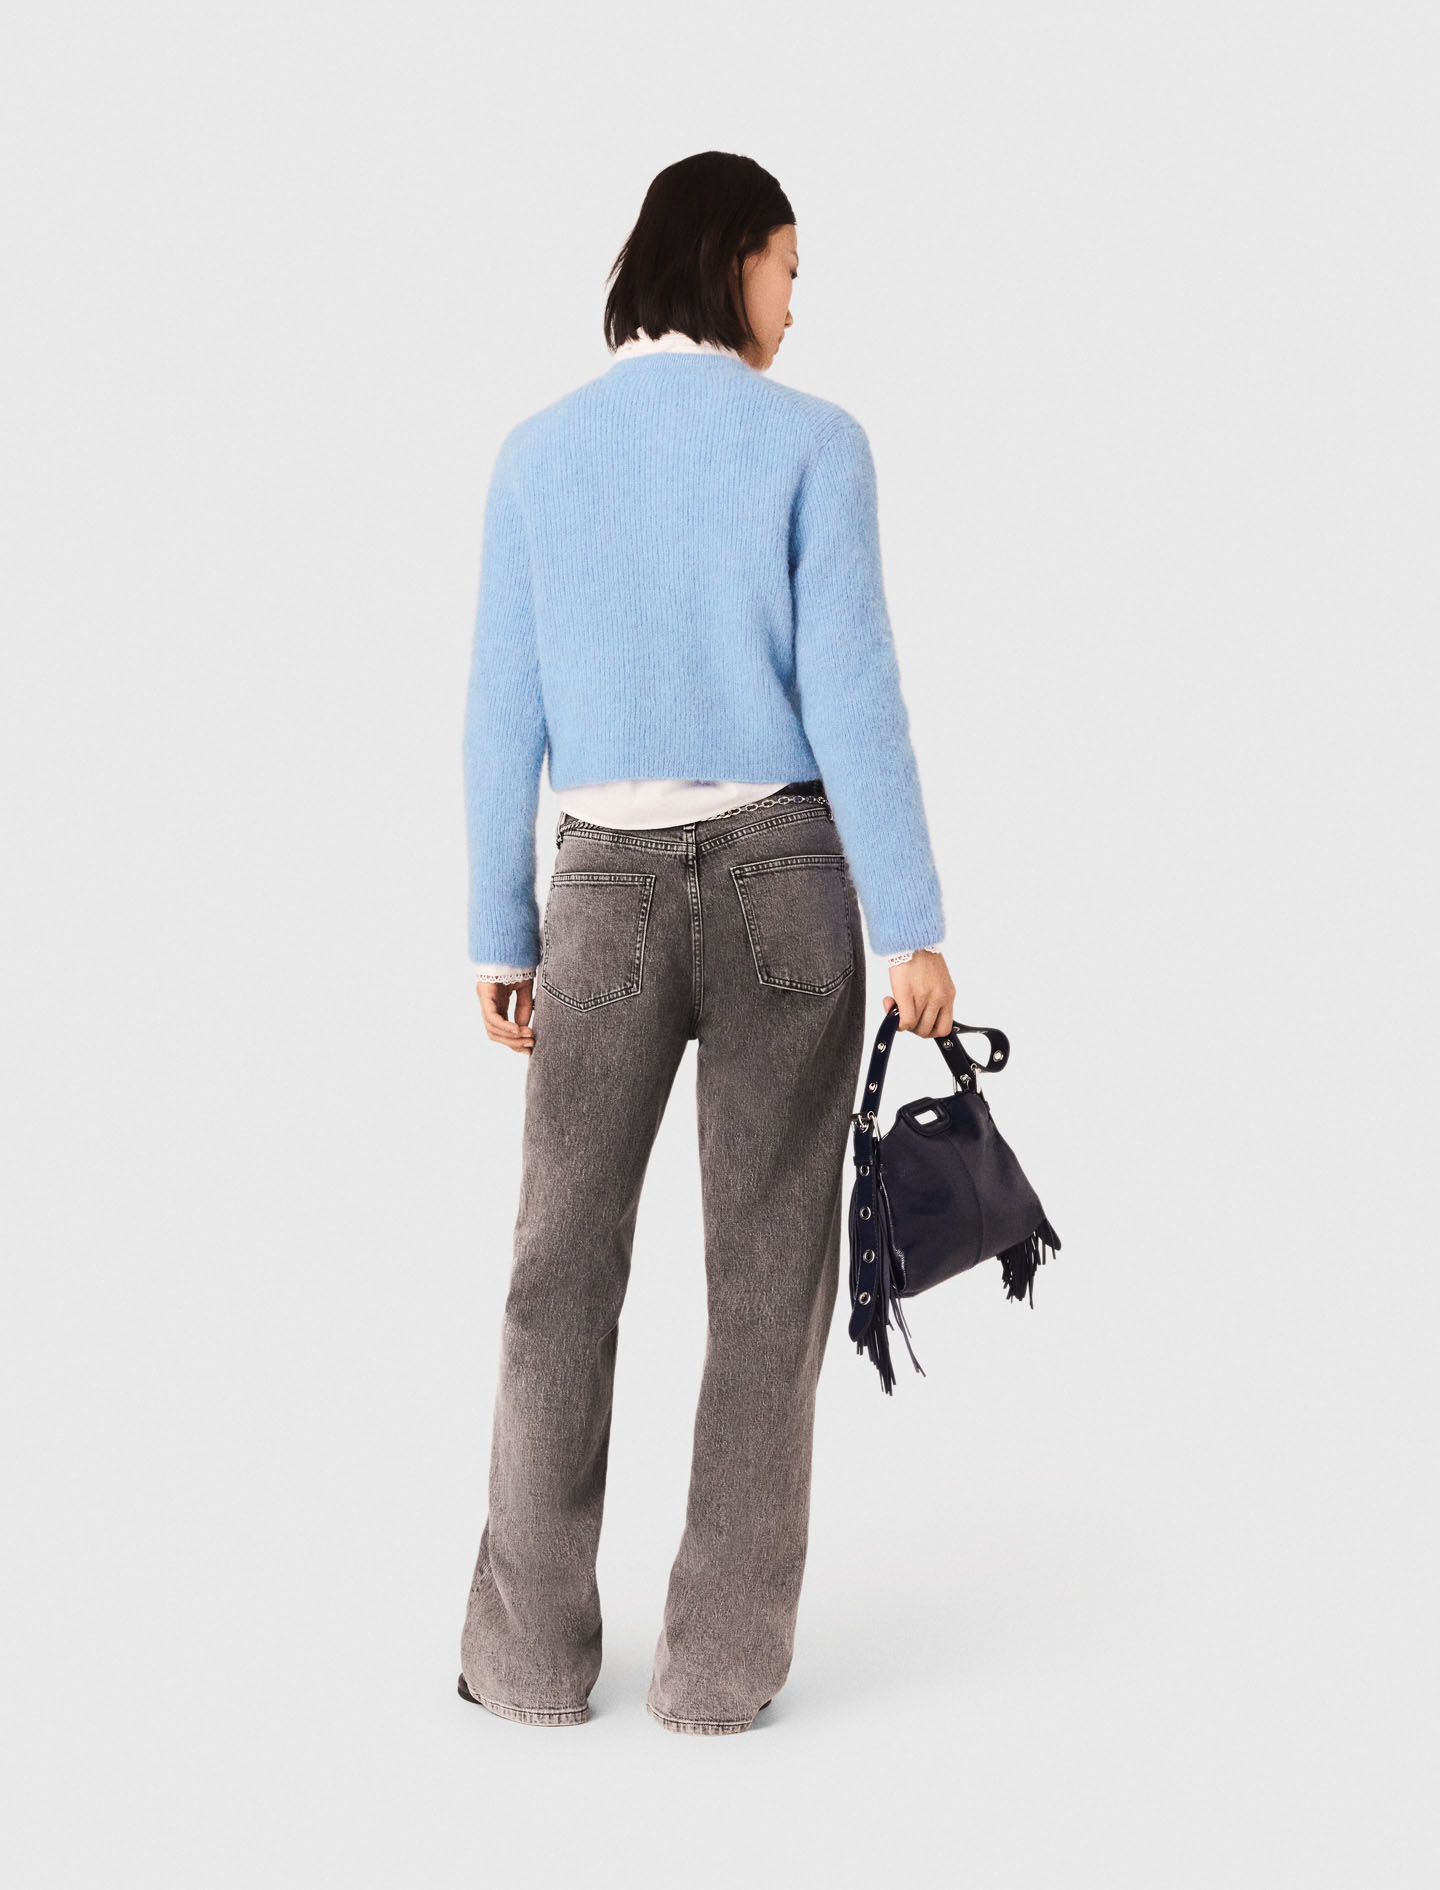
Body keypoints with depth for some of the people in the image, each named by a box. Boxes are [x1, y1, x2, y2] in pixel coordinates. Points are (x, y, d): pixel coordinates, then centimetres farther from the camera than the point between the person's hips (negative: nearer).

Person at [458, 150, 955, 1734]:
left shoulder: (538, 452, 4)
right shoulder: (813, 442, -4)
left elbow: (503, 715, 3)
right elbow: (851, 695, -11)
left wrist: (498, 937, 8)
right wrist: (913, 926, -7)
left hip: (611, 890, 2)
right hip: (781, 875, -1)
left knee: (563, 1266, 10)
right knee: (766, 1269, 5)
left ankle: (537, 1650, 12)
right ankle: (719, 1659, 7)